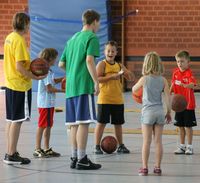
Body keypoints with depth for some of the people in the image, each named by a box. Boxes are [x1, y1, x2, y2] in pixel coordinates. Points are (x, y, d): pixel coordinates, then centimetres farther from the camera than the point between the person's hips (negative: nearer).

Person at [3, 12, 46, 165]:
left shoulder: (9, 38, 11)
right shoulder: (19, 40, -17)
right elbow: (19, 67, -21)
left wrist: (30, 68, 11)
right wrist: (35, 77, -16)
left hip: (10, 84, 9)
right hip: (21, 85, -9)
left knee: (12, 120, 13)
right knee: (17, 121, -5)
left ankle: (11, 152, 18)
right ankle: (11, 155, -4)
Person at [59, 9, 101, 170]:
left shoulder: (72, 39, 20)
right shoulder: (92, 37, -4)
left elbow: (61, 64, 20)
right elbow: (89, 60, -17)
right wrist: (96, 82, -15)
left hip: (71, 86, 8)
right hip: (84, 85, -8)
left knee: (74, 123, 10)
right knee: (84, 122, -8)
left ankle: (75, 158, 12)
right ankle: (82, 160, -10)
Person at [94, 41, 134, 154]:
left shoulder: (119, 66, 11)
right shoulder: (102, 64, -4)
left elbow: (131, 79, 13)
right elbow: (97, 79, -16)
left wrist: (126, 72, -9)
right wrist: (112, 76, -21)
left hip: (118, 99, 5)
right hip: (104, 99, -5)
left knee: (118, 123, 12)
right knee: (101, 123, -3)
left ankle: (121, 146, 22)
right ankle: (97, 146, 3)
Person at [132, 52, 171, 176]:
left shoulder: (144, 79, -6)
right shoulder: (163, 80, 0)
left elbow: (134, 89, 11)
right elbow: (168, 97, -2)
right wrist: (169, 112, 6)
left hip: (148, 112, -2)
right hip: (160, 112, 2)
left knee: (146, 142, 1)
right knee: (158, 141, 7)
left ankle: (144, 167, 0)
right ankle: (158, 167, 9)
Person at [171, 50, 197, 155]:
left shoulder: (189, 73, -16)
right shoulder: (175, 72, 2)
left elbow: (192, 84, -34)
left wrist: (185, 85, -53)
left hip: (188, 104, -5)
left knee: (188, 126, 1)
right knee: (180, 126, 12)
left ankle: (189, 147, 11)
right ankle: (182, 146, 23)